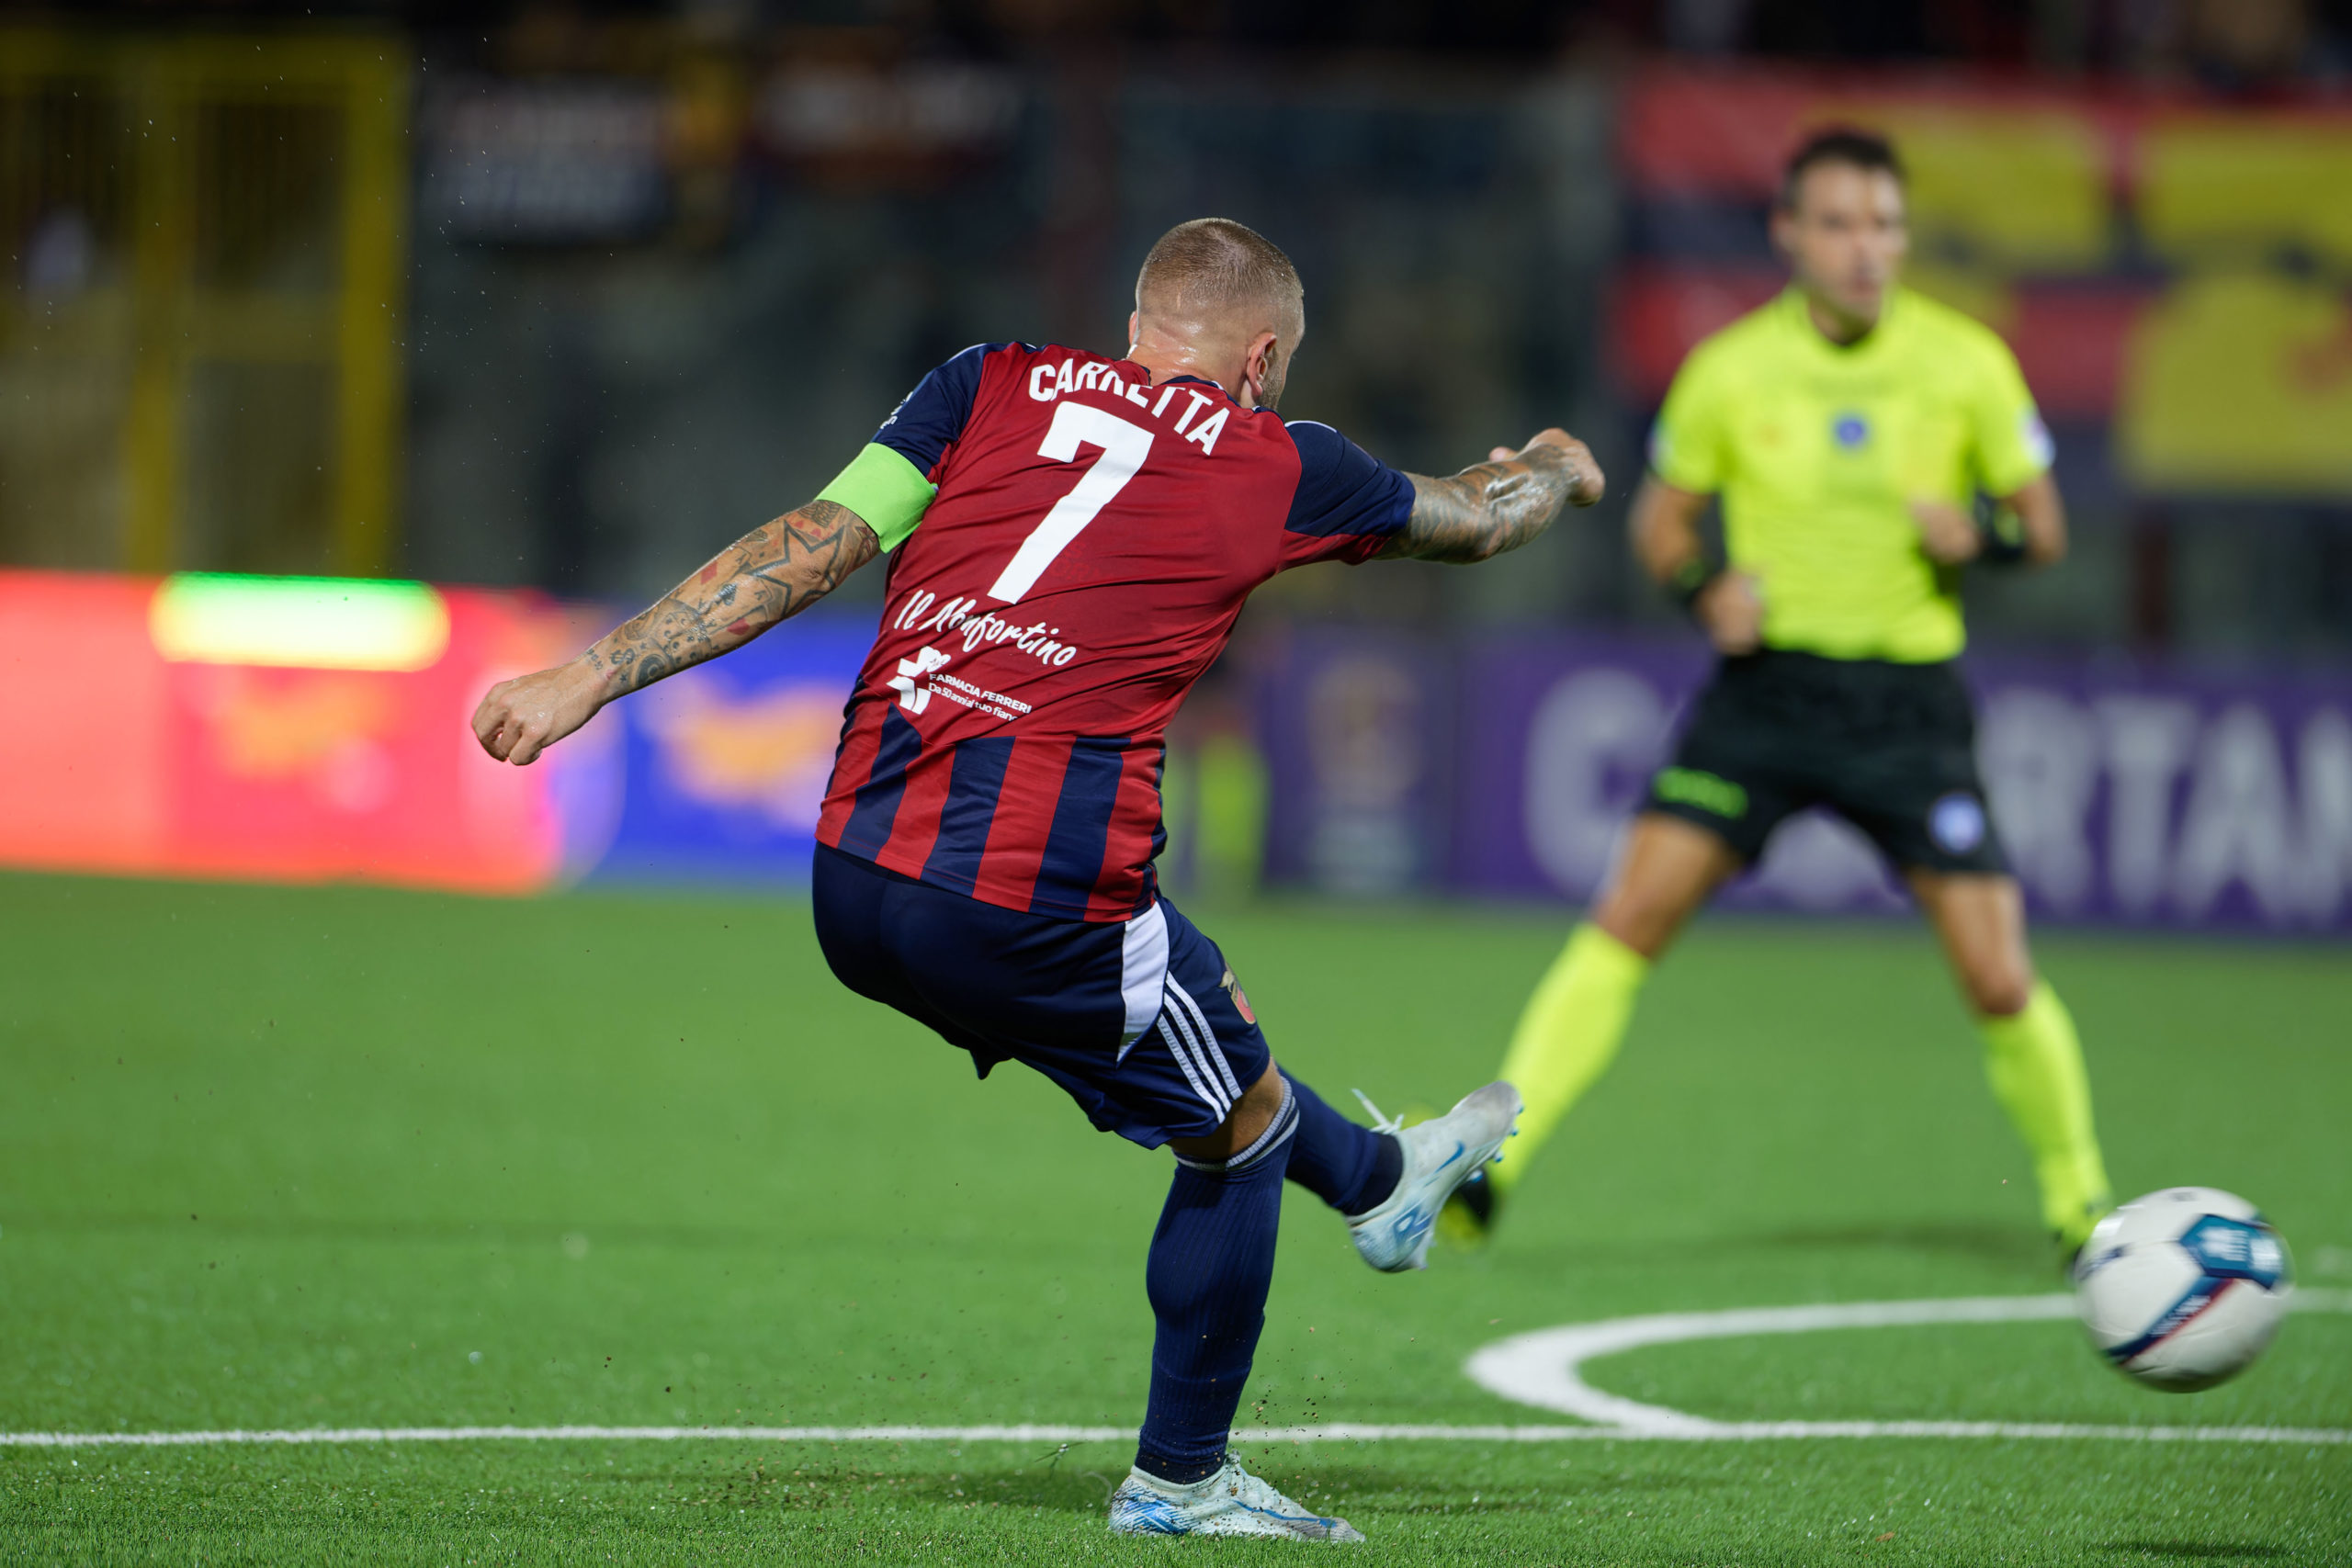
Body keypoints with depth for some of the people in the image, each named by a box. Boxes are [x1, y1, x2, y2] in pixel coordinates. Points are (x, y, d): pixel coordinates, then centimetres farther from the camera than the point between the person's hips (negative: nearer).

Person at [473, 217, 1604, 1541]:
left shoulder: (993, 386, 12)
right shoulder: (1272, 462, 8)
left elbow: (810, 547, 1)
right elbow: (1470, 522, 27)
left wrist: (591, 679, -1)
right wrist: (1557, 471, 50)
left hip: (851, 885, 5)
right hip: (1028, 907, -5)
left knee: (1214, 1018, 32)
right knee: (1241, 1124, 21)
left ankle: (1380, 1181, 56)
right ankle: (1180, 1479, 32)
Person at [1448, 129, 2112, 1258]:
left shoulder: (1966, 364, -3)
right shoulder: (1731, 370, -2)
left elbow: (2041, 527, 6)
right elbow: (1661, 516, 11)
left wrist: (1981, 540, -17)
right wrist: (1704, 590, -10)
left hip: (1909, 705, 0)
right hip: (1768, 685, 1)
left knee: (1999, 982, -6)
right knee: (1627, 918, -14)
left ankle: (2079, 1203, 17)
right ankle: (1485, 1169, -11)